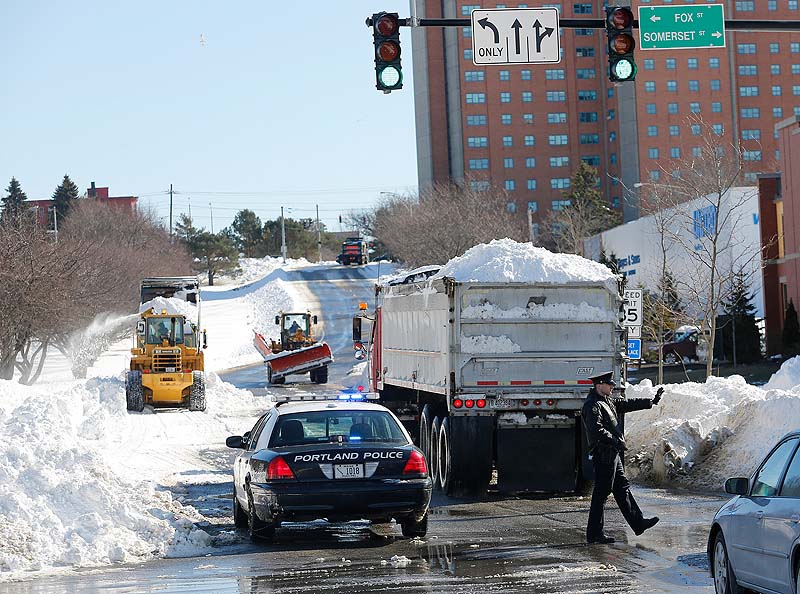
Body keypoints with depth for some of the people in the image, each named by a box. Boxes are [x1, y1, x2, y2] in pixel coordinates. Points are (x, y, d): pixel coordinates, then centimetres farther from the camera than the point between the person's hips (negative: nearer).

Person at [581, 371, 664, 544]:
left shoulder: (607, 401, 16)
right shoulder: (593, 405, -15)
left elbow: (628, 404, 24)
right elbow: (596, 429, -27)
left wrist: (651, 402, 23)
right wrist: (614, 440, -29)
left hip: (613, 455, 11)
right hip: (604, 456, -11)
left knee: (622, 489, 17)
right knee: (601, 493, -6)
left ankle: (637, 523, 26)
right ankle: (594, 533, -1)